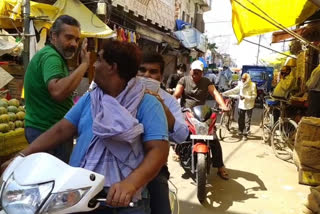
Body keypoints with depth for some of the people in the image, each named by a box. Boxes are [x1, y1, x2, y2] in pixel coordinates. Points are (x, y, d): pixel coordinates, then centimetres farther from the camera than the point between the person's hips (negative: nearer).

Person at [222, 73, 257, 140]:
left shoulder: (252, 85, -10)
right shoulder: (240, 84, 0)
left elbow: (254, 96, -12)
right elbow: (234, 90, -1)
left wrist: (245, 97, -23)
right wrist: (224, 93, -11)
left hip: (249, 106, -3)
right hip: (241, 105, 4)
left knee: (247, 121, 3)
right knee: (240, 120, 13)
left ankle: (245, 134, 14)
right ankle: (240, 131, 31)